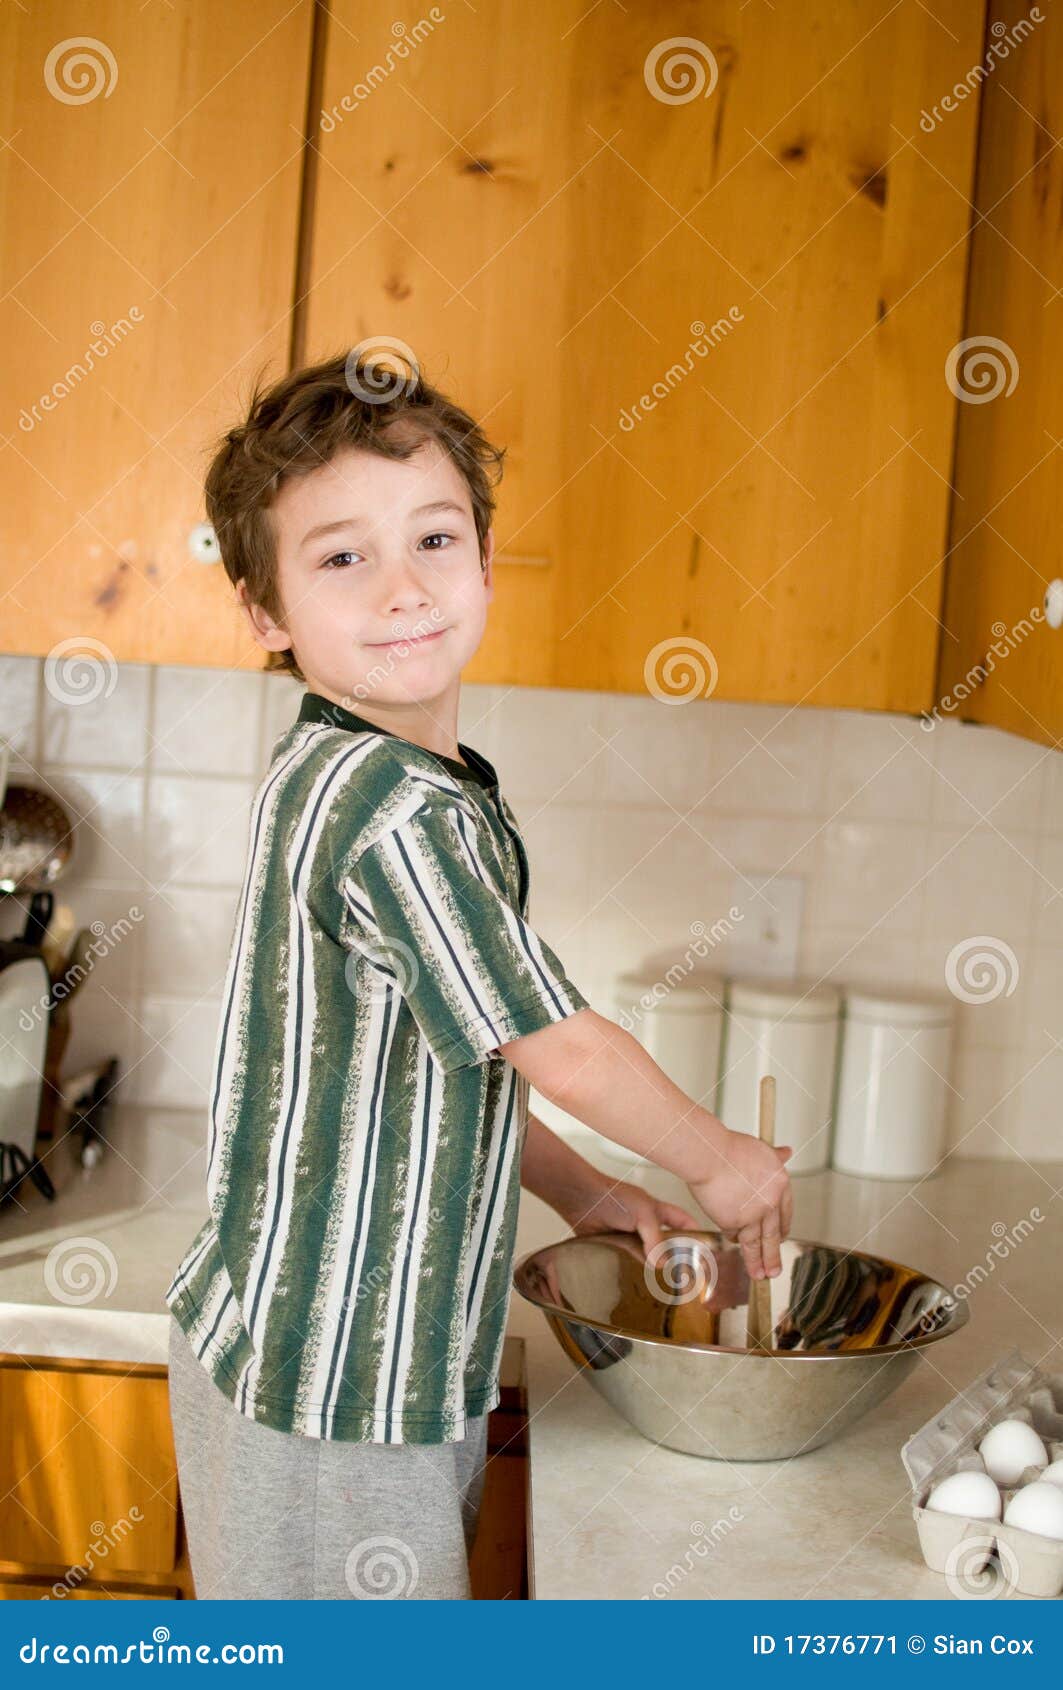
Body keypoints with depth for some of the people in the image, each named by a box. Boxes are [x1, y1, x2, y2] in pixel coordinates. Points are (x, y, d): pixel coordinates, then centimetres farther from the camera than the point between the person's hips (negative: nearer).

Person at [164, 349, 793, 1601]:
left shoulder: (370, 785, 6)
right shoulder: (393, 805, -24)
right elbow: (567, 1054, -18)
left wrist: (576, 1192, 10)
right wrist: (722, 1162, -1)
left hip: (401, 1356, 9)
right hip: (328, 1381, -9)